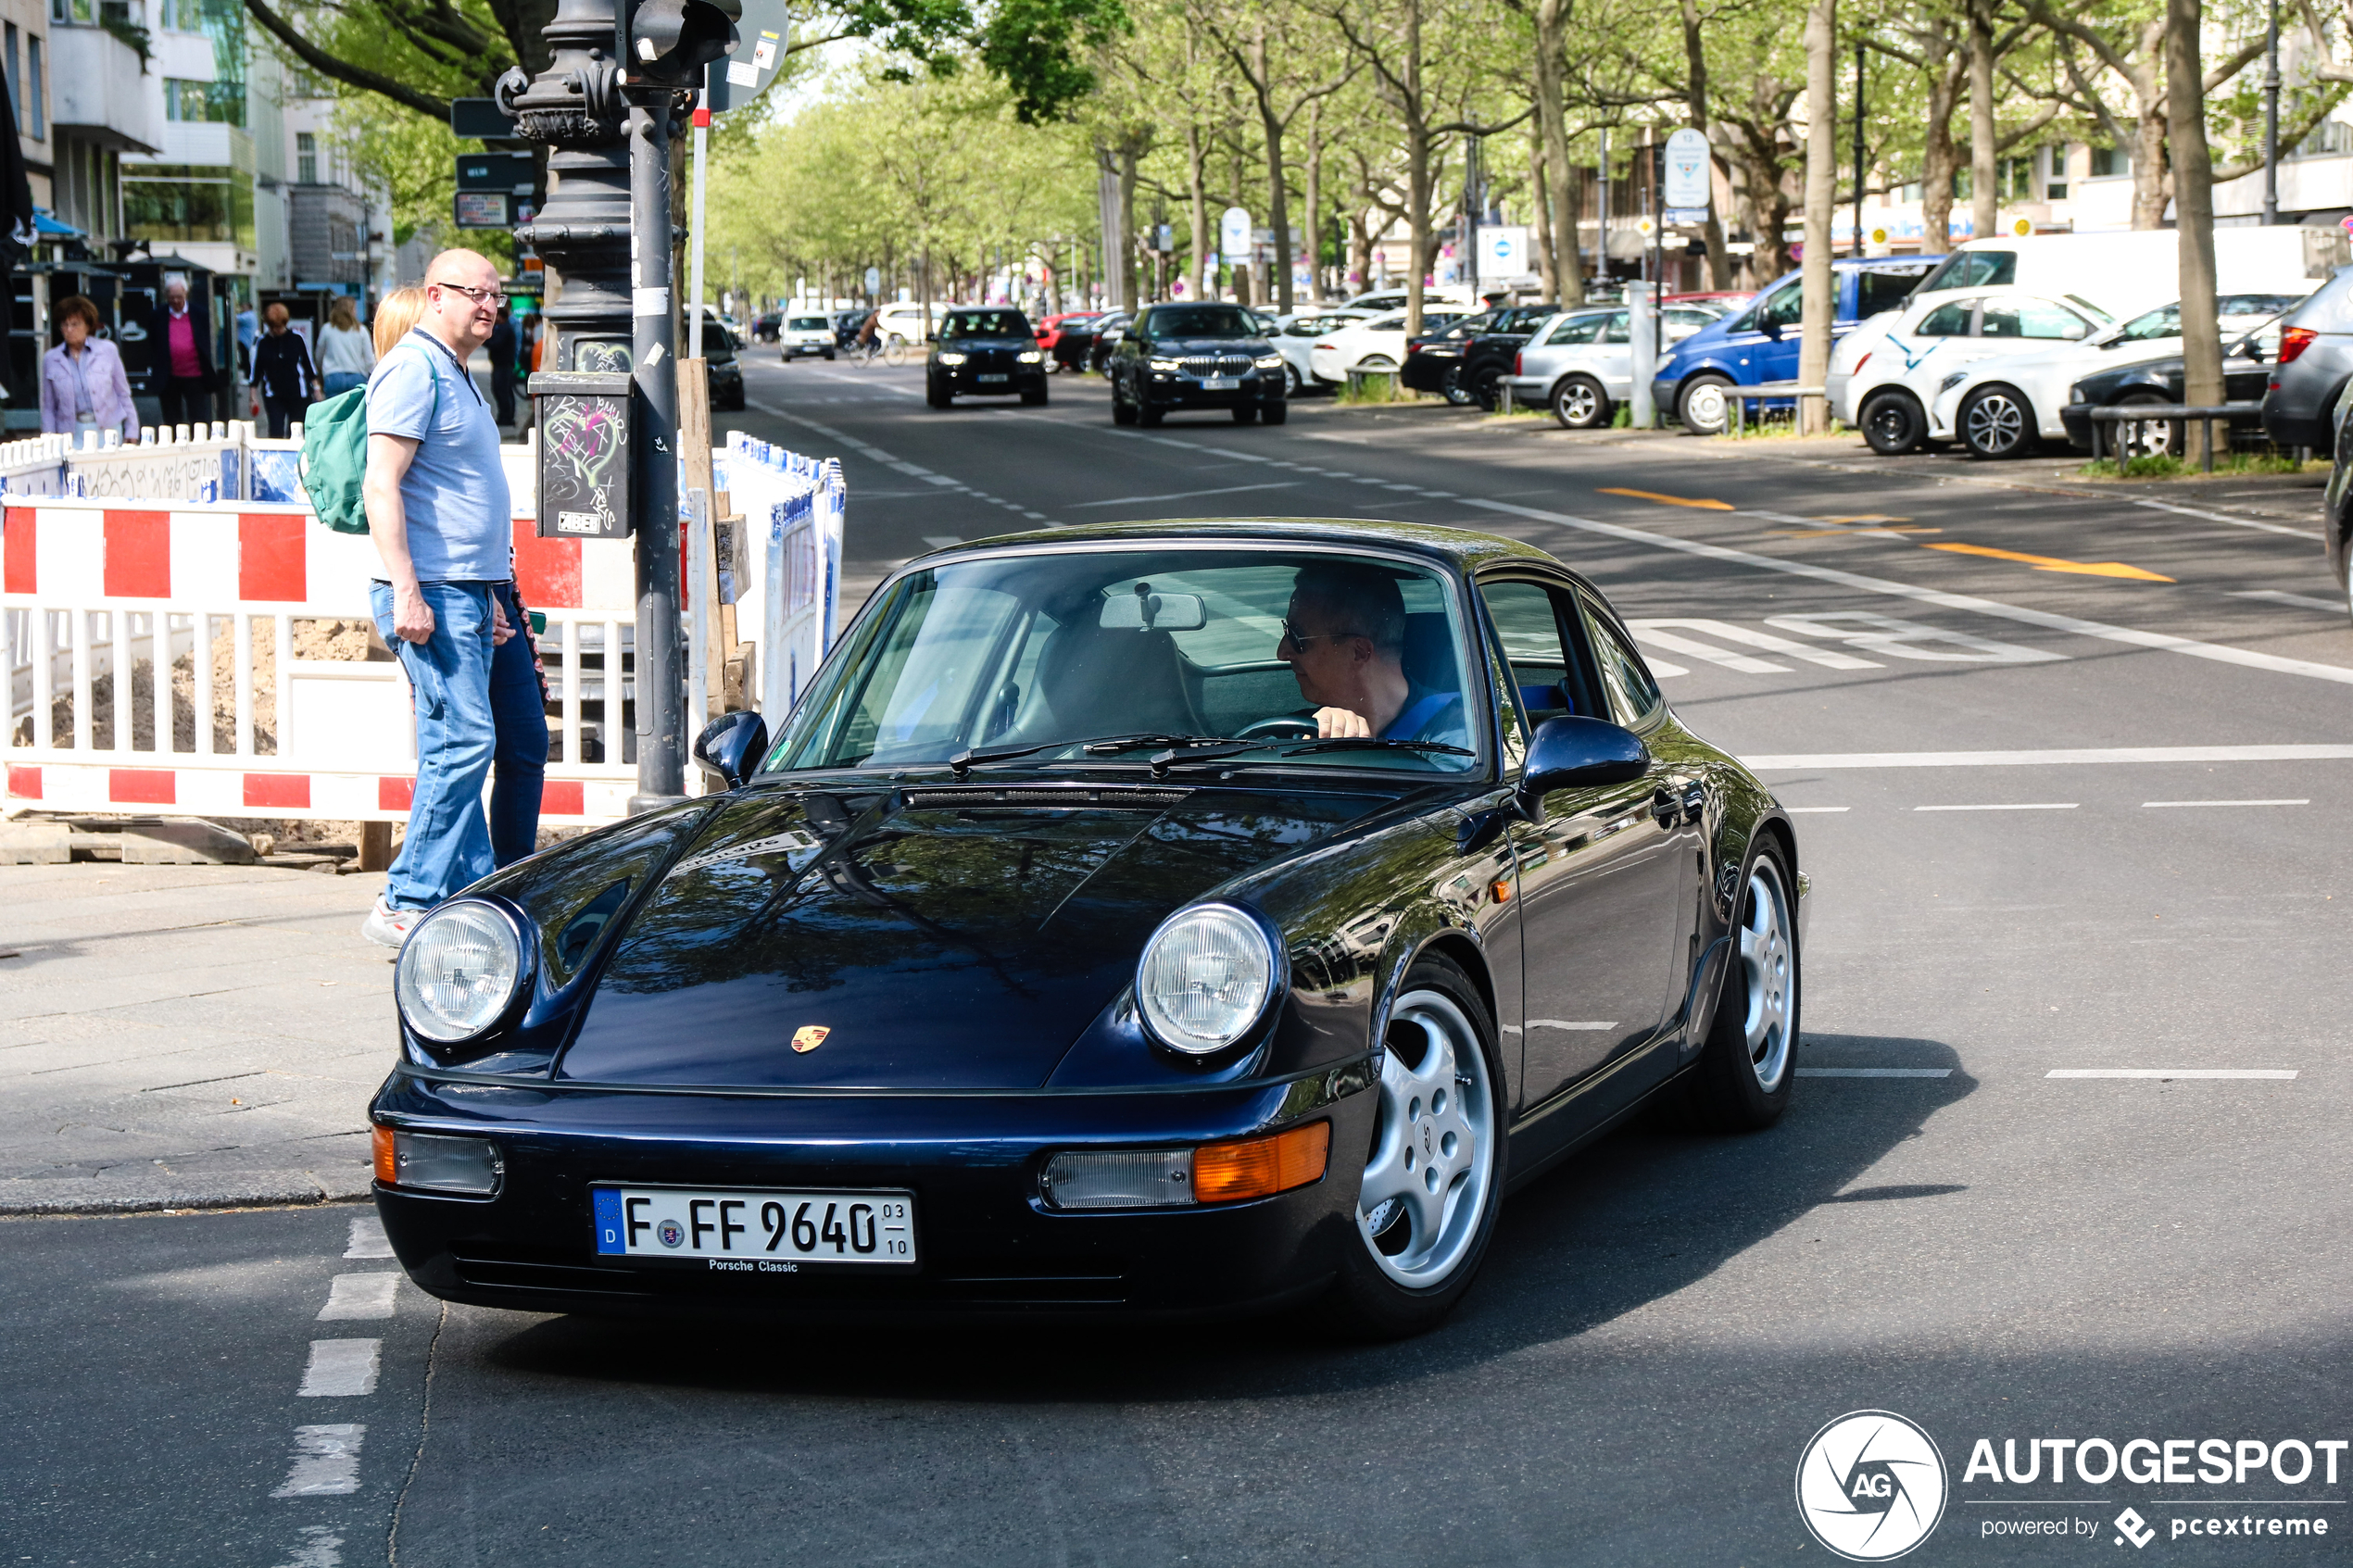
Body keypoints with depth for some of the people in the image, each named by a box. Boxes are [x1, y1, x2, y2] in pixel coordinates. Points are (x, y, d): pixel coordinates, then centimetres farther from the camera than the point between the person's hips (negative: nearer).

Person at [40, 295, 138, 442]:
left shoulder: (107, 350, 5)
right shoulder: (50, 360, 8)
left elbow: (123, 394, 10)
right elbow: (48, 407, 12)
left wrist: (131, 431, 7)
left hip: (107, 430, 0)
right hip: (72, 432, 0)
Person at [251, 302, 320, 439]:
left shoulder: (297, 338, -3)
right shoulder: (262, 342, -1)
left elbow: (309, 365, 6)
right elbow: (256, 371, 5)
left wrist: (316, 388, 4)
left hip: (298, 393, 0)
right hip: (273, 396, 0)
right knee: (276, 433, -8)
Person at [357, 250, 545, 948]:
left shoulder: (459, 378, 22)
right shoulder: (414, 369, -10)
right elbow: (381, 487, -18)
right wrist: (406, 593, -24)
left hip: (484, 595, 10)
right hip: (436, 596, -10)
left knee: (525, 739, 10)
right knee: (463, 741, -15)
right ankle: (408, 905, -11)